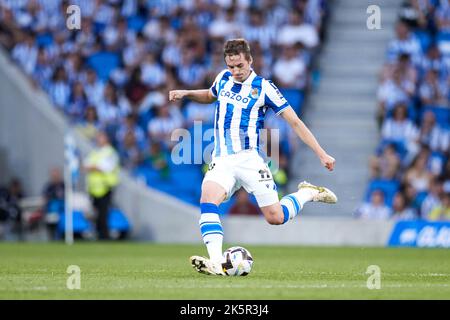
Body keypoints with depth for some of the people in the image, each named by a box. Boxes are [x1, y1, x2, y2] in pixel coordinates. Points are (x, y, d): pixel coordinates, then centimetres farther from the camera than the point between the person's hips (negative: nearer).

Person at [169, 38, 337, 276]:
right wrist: (187, 93, 13)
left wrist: (321, 154, -7)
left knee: (275, 217, -3)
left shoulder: (263, 87, -6)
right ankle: (216, 263, -33)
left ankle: (308, 193, 27)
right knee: (207, 201, -24)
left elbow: (294, 122, -4)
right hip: (221, 161, 4)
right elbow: (210, 96, 33)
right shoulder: (223, 79, 8)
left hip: (249, 160, -4)